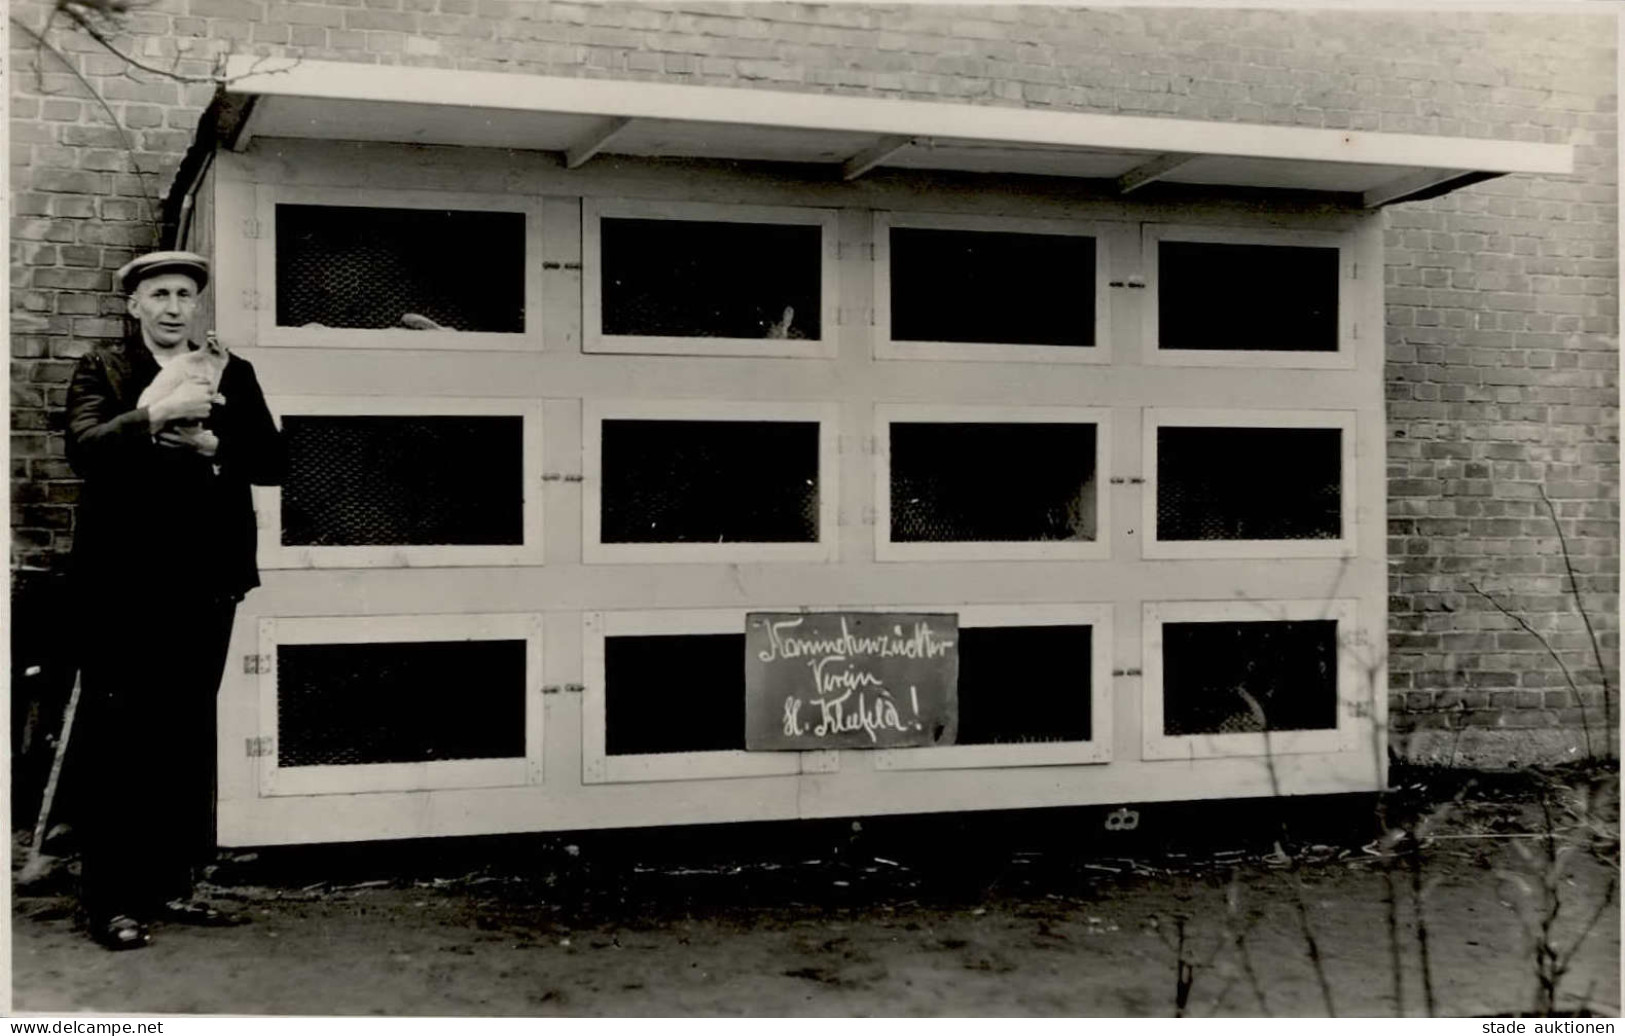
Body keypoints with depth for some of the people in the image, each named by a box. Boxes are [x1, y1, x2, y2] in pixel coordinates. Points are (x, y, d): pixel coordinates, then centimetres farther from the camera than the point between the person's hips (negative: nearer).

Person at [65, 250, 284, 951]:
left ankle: (170, 884, 17)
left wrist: (212, 444, -10)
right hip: (123, 582, -3)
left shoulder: (232, 374, 13)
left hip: (206, 582, 4)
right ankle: (111, 899, 2)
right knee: (117, 741, -2)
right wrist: (157, 416, -22)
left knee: (188, 736, 8)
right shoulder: (101, 370, 5)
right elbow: (85, 450, -12)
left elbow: (271, 460, 6)